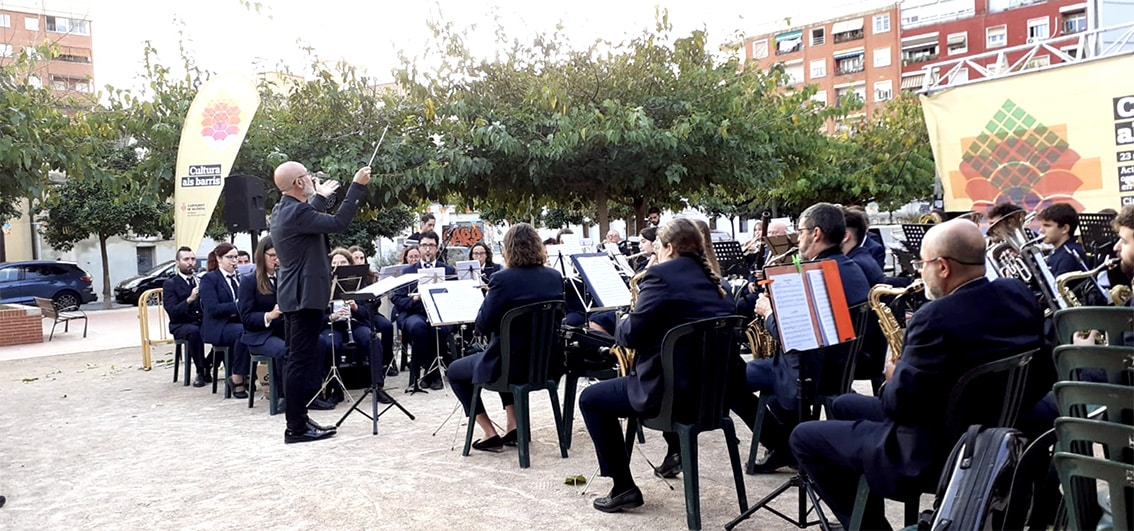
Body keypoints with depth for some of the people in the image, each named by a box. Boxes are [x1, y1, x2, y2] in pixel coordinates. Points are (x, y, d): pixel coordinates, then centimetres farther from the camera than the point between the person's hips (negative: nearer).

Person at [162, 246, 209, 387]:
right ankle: (201, 372, -23)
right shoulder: (170, 284, 1)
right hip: (182, 325, -3)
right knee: (194, 331, -38)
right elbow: (172, 312, -12)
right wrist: (189, 299, -27)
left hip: (203, 322, 3)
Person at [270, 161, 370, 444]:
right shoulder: (296, 212, -20)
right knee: (301, 360, -6)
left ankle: (298, 420, 22)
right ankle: (296, 428, -1)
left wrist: (320, 197, 41)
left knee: (298, 359, 15)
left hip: (294, 295, 11)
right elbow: (338, 223, -23)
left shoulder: (282, 210, 11)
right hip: (305, 295, -11)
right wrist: (357, 186, -17)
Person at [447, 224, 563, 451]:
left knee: (455, 371, 20)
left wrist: (488, 297, 4)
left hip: (508, 364, -6)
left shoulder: (502, 279, -19)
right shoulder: (555, 277, 0)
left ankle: (490, 434, 13)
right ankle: (513, 426, 28)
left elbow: (482, 326, -13)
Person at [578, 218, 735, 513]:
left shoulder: (662, 275, -11)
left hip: (676, 389, -9)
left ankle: (624, 488, 8)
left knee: (590, 399, 9)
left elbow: (630, 336, -12)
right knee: (634, 381, 36)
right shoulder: (708, 276, 13)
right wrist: (634, 324, 23)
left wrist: (623, 323, 10)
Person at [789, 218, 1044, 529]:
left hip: (933, 454, -9)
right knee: (844, 406, 23)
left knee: (803, 438, 3)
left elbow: (898, 404, -24)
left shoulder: (937, 318, -29)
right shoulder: (1019, 294, -3)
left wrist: (894, 378, -2)